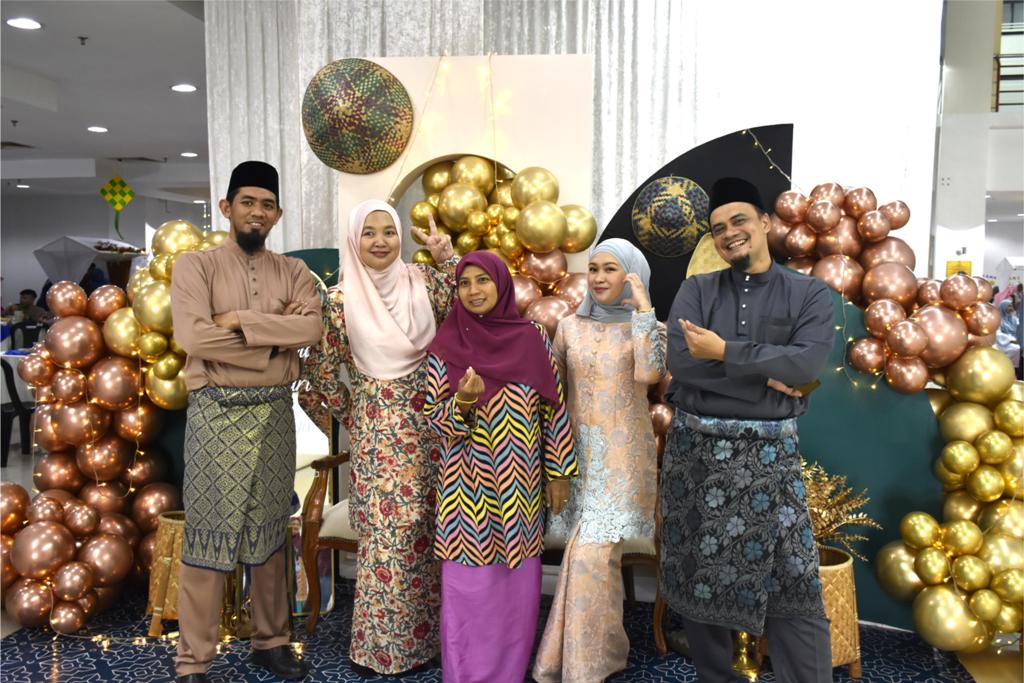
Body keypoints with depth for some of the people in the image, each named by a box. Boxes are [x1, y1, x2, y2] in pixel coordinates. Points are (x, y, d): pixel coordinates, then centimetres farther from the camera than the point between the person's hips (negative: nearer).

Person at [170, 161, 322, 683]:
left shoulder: (293, 272, 8)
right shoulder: (195, 265, -1)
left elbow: (311, 328, -10)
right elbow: (194, 337, -16)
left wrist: (240, 319, -15)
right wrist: (276, 343, -10)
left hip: (274, 413, 4)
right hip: (217, 413, -3)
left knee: (270, 530, 13)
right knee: (208, 533, 2)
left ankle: (270, 640, 29)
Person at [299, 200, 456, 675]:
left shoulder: (422, 283, 2)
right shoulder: (341, 299, -5)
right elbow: (323, 369, 3)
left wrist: (447, 258, -10)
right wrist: (349, 417, 10)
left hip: (426, 422, 3)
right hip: (377, 427, -3)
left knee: (423, 526, 9)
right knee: (389, 529, -2)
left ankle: (419, 634, 28)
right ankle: (381, 645, 17)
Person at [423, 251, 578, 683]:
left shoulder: (532, 339, 0)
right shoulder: (445, 346, -3)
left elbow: (553, 407, 3)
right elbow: (434, 417, -2)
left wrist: (559, 472, 3)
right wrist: (462, 403, -23)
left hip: (520, 484, 2)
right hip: (468, 484, -1)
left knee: (518, 582, 11)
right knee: (469, 583, 5)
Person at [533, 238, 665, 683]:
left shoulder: (649, 326, -2)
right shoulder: (570, 326, 6)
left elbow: (649, 373, -23)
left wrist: (643, 306, -19)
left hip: (623, 454, -3)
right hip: (578, 452, 3)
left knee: (592, 557, -6)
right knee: (601, 557, 13)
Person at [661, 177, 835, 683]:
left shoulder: (810, 294, 2)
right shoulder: (695, 290, 4)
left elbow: (807, 363, -15)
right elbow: (680, 362, -12)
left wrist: (723, 351, -16)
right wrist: (766, 379, -14)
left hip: (767, 452, -1)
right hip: (694, 447, 2)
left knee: (792, 585, 0)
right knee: (698, 572, 11)